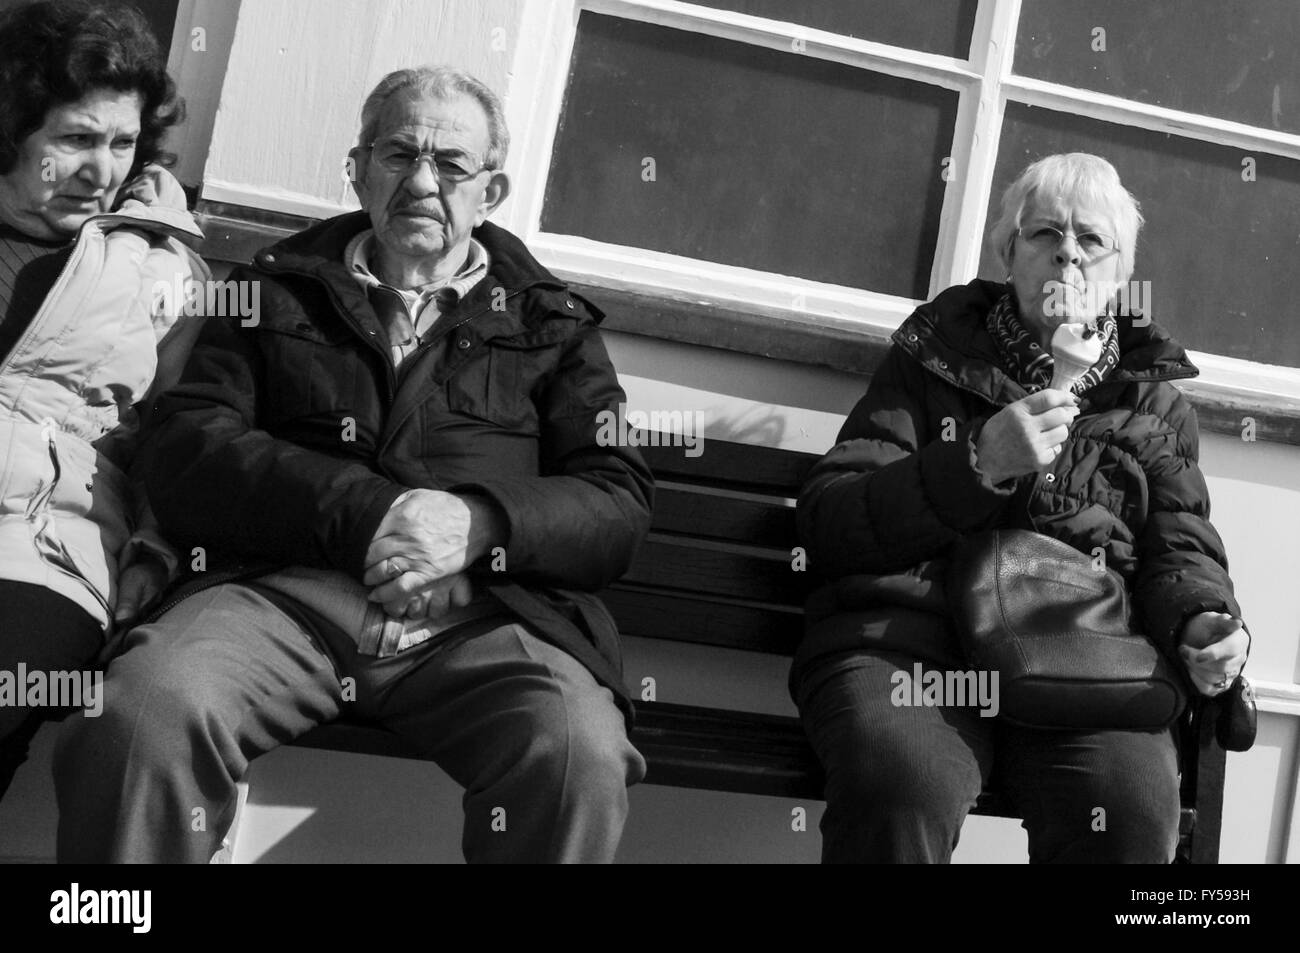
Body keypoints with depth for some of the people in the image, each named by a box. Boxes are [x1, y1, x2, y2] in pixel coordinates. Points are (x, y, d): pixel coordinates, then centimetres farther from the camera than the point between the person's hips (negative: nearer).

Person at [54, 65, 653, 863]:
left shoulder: (553, 322, 23)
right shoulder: (274, 291, 23)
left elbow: (621, 506, 12)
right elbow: (188, 455, 8)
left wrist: (480, 523, -9)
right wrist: (358, 513, -8)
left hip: (485, 614, 0)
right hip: (286, 591, 1)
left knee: (582, 760, -34)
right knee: (141, 715, -32)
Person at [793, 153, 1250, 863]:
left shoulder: (1155, 398, 24)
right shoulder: (933, 357, 16)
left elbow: (1180, 546, 17)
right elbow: (824, 525, 6)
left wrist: (1200, 621, -8)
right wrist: (978, 465, -9)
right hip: (910, 632, -1)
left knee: (1133, 807, -32)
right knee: (903, 783, -36)